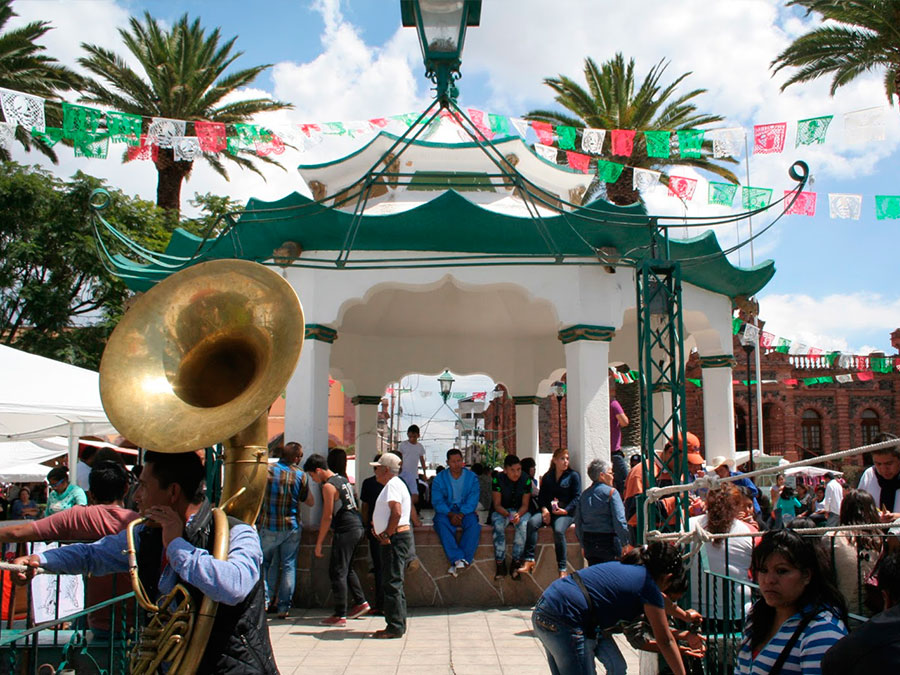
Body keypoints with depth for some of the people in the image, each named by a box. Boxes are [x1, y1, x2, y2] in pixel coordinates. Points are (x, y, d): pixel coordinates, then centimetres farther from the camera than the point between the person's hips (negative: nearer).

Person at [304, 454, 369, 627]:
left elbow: (327, 517, -15)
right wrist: (336, 534, 27)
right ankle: (360, 602, 25)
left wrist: (318, 544, -10)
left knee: (337, 572, -3)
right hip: (358, 527, 9)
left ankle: (340, 615, -1)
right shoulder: (343, 480, 16)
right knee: (347, 568, 22)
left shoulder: (328, 486, -12)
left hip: (345, 530, -9)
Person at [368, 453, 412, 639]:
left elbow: (397, 512, -25)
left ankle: (395, 627, -7)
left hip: (395, 538, -11)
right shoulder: (395, 484, 20)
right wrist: (380, 529, 17)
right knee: (394, 582, 13)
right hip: (397, 538, 11)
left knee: (392, 583, -9)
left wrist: (387, 535, -19)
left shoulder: (392, 485, -13)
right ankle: (398, 625, 18)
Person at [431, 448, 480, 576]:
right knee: (442, 524, -34)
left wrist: (461, 515, -20)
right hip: (446, 511, 0)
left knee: (474, 524, -31)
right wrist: (450, 514, -20)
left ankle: (457, 562, -36)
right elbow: (437, 501, -3)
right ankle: (459, 559, -42)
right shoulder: (440, 478, 4)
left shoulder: (471, 477, 5)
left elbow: (473, 500, -3)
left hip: (465, 511, 0)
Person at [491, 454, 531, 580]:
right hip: (501, 511, -1)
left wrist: (518, 515, -27)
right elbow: (497, 504, -11)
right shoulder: (498, 479, -11)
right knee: (498, 525, -34)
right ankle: (500, 564, -28)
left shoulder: (526, 480, -7)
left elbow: (525, 505, -5)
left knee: (524, 524, -32)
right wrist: (508, 515, -30)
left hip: (520, 511, 1)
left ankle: (516, 564, -25)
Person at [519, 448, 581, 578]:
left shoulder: (573, 475, 7)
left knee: (558, 530, -34)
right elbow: (541, 496, 15)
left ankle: (562, 569, -25)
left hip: (566, 512, -3)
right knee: (532, 522, -27)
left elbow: (577, 497, -1)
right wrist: (544, 509, -6)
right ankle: (529, 561, -30)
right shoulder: (547, 477, 18)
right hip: (548, 511, 4)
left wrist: (565, 510, -14)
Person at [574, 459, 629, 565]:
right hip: (608, 540, -6)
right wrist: (625, 543, -8)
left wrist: (583, 545, 19)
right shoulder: (611, 492, -8)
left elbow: (578, 522, 11)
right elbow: (619, 520, -14)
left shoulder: (584, 495, 9)